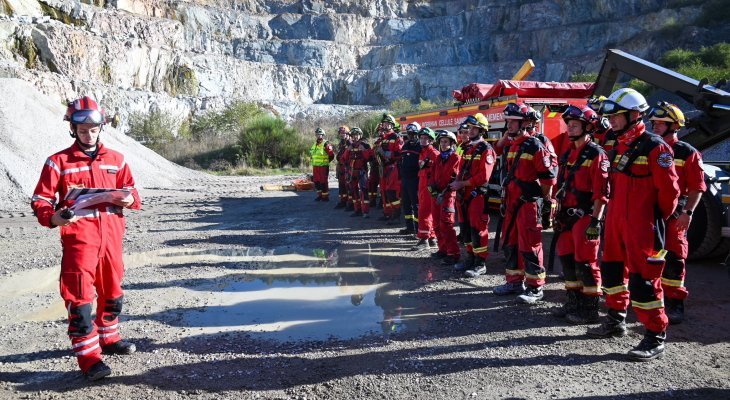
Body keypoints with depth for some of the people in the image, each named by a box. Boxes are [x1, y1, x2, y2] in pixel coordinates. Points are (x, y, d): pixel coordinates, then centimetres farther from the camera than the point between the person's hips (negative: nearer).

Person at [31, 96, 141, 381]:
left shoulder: (116, 159, 10)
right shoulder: (58, 162, -1)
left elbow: (131, 190, 15)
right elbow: (40, 200, -2)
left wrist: (129, 199, -9)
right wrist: (52, 217, -23)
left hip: (111, 237, 5)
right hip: (78, 238, -4)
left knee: (112, 292, 17)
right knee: (80, 296, -8)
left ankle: (108, 338, 37)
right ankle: (88, 357, -1)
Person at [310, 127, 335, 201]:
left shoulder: (326, 144, -10)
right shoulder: (315, 144, 15)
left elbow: (331, 155, -9)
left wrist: (326, 161, -2)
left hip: (323, 167, -8)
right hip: (315, 166, 8)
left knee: (323, 182, -3)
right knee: (316, 182, 12)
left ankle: (325, 196, 5)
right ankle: (319, 195, 23)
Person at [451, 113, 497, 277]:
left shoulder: (486, 150, -10)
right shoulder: (468, 148, 17)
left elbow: (483, 176, -20)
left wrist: (462, 184, -17)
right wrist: (457, 182, -2)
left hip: (478, 195, -9)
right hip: (465, 195, 9)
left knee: (478, 229, -5)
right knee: (466, 228, 14)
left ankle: (480, 265, 2)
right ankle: (470, 259, 25)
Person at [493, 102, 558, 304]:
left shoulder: (535, 146, -12)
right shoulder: (511, 146, 14)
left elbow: (549, 175, -13)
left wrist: (544, 200, -9)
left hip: (529, 203, -9)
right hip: (512, 203, 9)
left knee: (529, 246, -5)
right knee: (510, 243, 14)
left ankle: (535, 288, 4)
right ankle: (515, 281, 25)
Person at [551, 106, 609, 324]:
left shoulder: (596, 155, -10)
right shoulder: (568, 155, 16)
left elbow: (601, 192, -16)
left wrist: (595, 220, -20)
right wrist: (558, 215, 18)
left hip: (585, 216, -8)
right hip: (567, 216, 8)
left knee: (585, 262, -3)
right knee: (567, 259, 12)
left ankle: (590, 308, 6)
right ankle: (573, 303, 24)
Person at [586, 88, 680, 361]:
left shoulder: (654, 147, -14)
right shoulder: (619, 147, 13)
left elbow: (669, 188, -14)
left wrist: (657, 218, -4)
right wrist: (614, 212, 18)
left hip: (642, 227, -9)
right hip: (616, 222, 9)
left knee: (644, 278, -7)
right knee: (613, 270, 18)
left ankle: (655, 338, 2)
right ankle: (616, 321, 34)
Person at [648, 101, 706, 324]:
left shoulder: (687, 153, -1)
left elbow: (697, 187, -4)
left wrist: (688, 212, -15)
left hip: (674, 214, -4)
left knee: (672, 259, -3)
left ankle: (674, 305, 6)